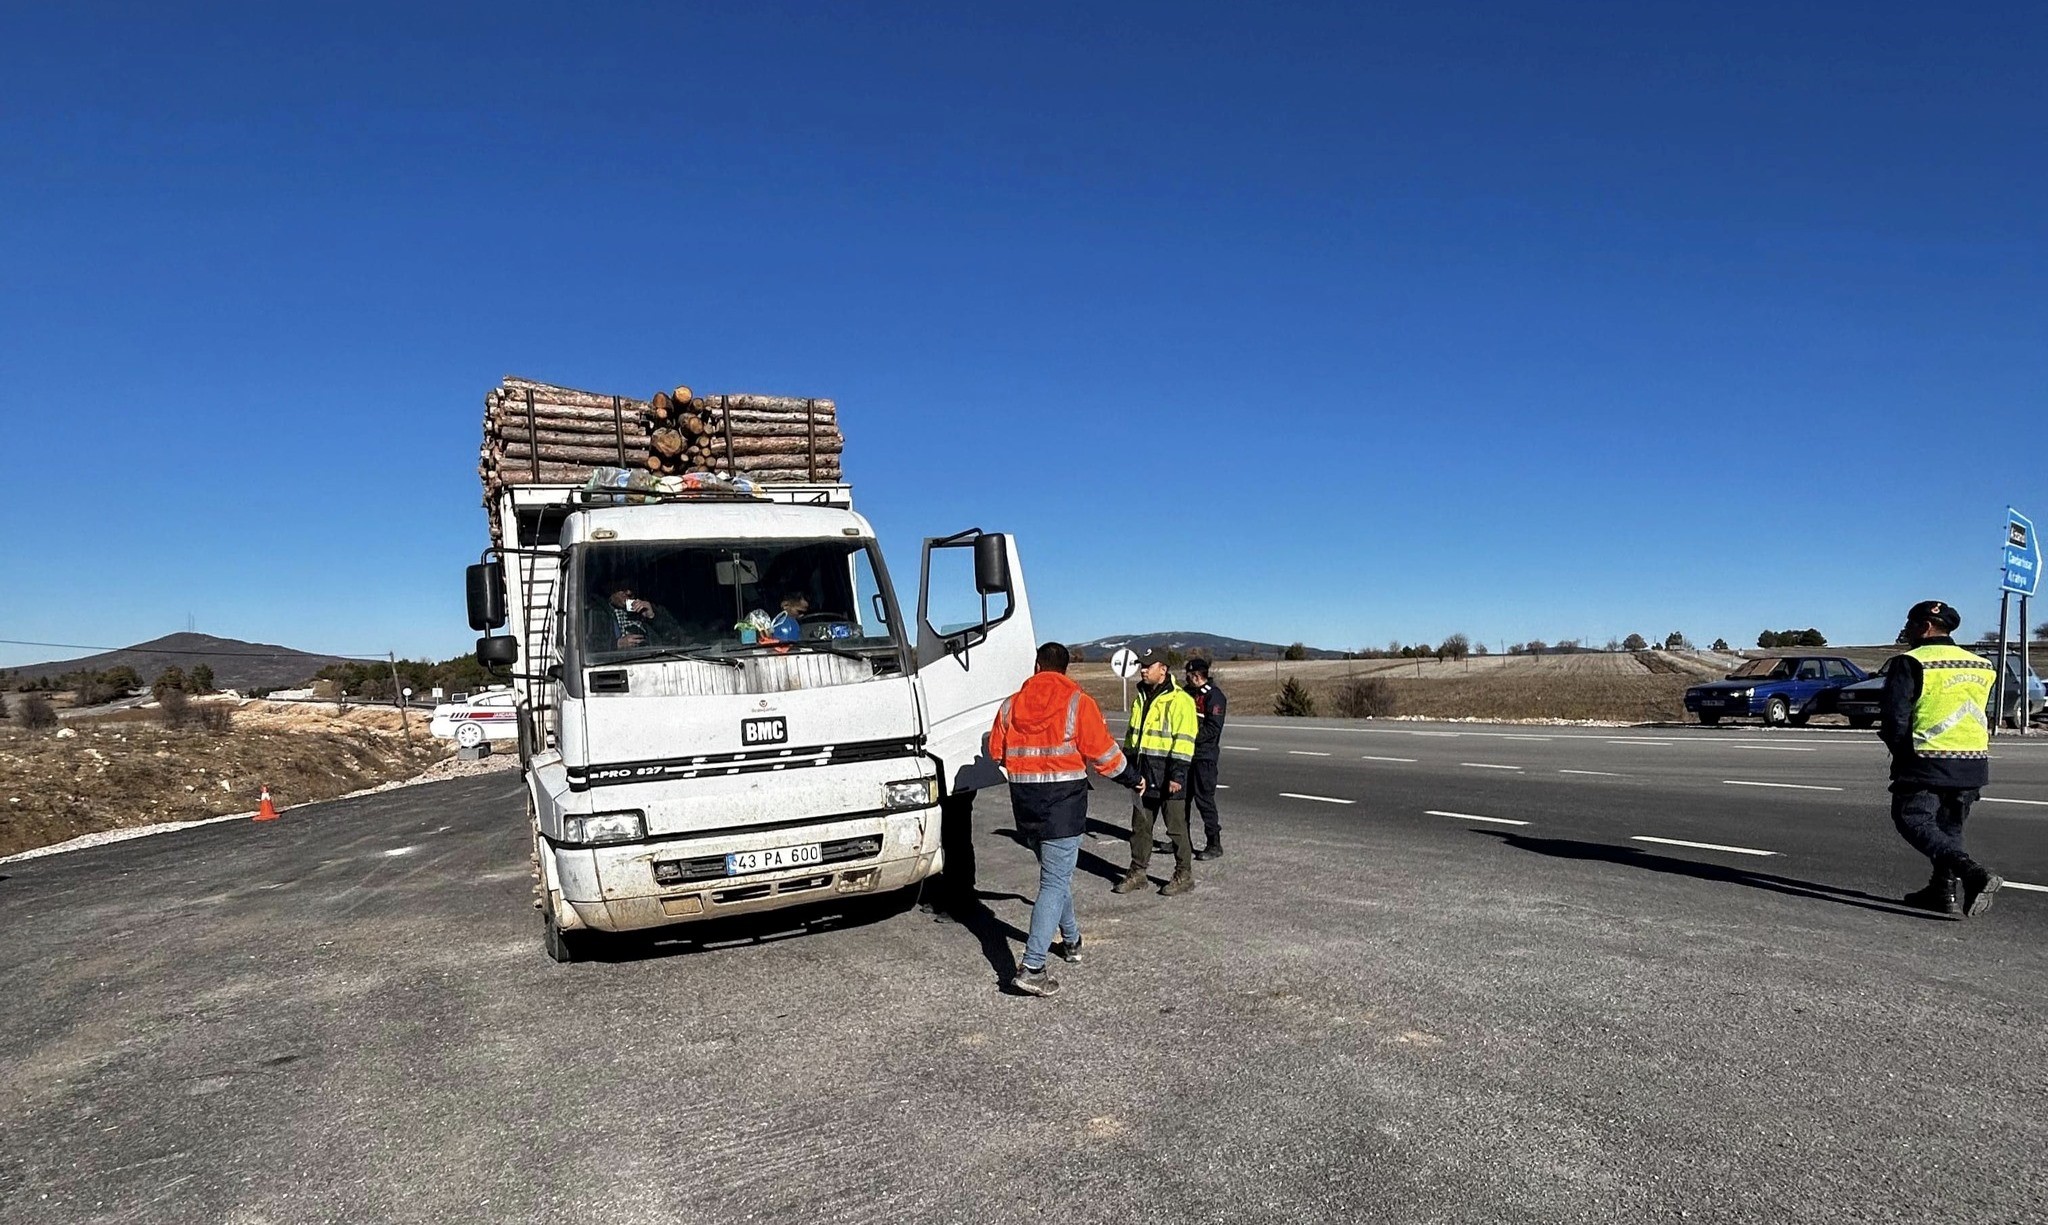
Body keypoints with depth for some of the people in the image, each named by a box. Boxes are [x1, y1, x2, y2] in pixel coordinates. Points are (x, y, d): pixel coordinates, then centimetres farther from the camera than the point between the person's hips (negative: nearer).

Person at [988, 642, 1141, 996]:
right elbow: (1104, 753, -7)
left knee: (1055, 874, 24)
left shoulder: (1011, 705, 5)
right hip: (1063, 804, -5)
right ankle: (1032, 968, -12)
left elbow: (995, 751, 13)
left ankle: (1071, 940, 37)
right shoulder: (1078, 704, -8)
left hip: (1025, 805, 5)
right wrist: (1131, 778, 11)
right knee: (1055, 882, -4)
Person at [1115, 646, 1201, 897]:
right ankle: (1137, 873, 22)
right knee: (1140, 824, 12)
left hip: (1168, 774, -7)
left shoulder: (1180, 700, -12)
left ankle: (1184, 875, 15)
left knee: (1176, 826, 3)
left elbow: (1183, 741, -16)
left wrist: (1177, 775, -20)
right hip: (1143, 774, 7)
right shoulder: (1140, 698, 14)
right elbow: (1132, 735, 22)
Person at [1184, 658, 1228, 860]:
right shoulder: (1188, 693, 13)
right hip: (1185, 753, 9)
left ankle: (1214, 844, 0)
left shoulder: (1214, 695, -13)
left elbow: (1213, 729, -19)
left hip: (1204, 756, -8)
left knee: (1204, 798, -8)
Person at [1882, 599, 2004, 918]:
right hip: (1974, 763, 7)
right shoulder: (1980, 666, 14)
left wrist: (1901, 754, 1)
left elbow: (1894, 715, -13)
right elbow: (1981, 714, 19)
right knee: (1949, 827, 17)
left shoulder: (1910, 663, -9)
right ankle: (1944, 890, 18)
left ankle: (1973, 872, -21)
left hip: (1928, 761, -7)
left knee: (1914, 820, -4)